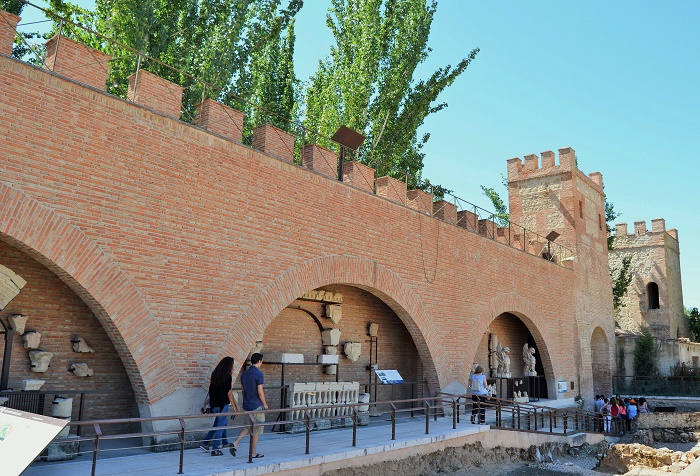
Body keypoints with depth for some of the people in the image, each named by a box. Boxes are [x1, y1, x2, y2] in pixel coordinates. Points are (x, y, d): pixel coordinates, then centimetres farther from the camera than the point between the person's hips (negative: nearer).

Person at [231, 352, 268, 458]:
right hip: (256, 406, -7)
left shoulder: (244, 374, 7)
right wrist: (265, 404, -5)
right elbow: (260, 392, -17)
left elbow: (243, 390, 13)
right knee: (256, 429, 6)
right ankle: (253, 453, 13)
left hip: (246, 405, 7)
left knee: (249, 426, 20)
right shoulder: (258, 374, -16)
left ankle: (235, 444, 5)